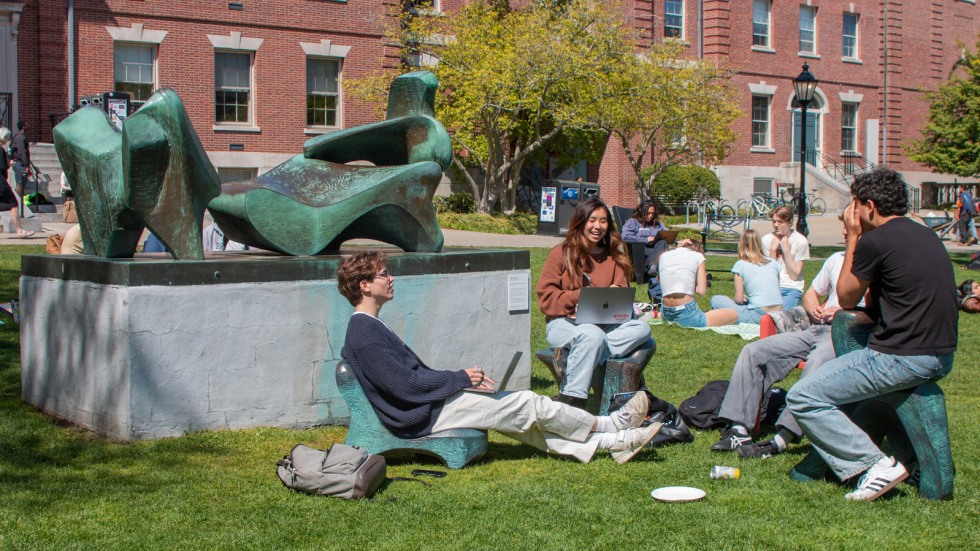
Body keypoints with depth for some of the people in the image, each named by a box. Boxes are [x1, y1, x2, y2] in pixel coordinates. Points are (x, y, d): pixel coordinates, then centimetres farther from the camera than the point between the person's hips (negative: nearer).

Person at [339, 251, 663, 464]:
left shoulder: (367, 328, 14)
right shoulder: (366, 335, -19)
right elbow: (406, 385, -23)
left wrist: (460, 380, 7)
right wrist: (461, 378, -12)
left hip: (429, 405, 10)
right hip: (424, 416, -10)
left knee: (522, 420, 8)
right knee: (529, 405, -4)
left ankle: (612, 443, 10)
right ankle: (612, 426, 11)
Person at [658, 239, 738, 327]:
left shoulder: (663, 256, 13)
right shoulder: (698, 256, 3)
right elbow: (701, 290, -4)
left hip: (666, 314, 7)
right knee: (734, 314, 3)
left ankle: (658, 314, 16)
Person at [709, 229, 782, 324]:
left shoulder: (740, 265, -1)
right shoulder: (774, 263, 12)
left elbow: (739, 299, -2)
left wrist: (744, 299, 21)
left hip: (758, 317, -5)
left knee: (716, 300, 9)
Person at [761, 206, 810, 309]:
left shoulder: (800, 241, -3)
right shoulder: (766, 239, 4)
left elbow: (794, 275, -6)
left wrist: (786, 250, -10)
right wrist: (772, 249, -9)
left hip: (792, 288, -2)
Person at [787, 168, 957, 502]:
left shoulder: (874, 241, -13)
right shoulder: (926, 236, 14)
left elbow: (846, 299, 2)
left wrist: (852, 238, 5)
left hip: (904, 359, -10)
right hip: (942, 356, 10)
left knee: (802, 397, -6)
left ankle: (877, 465, -9)